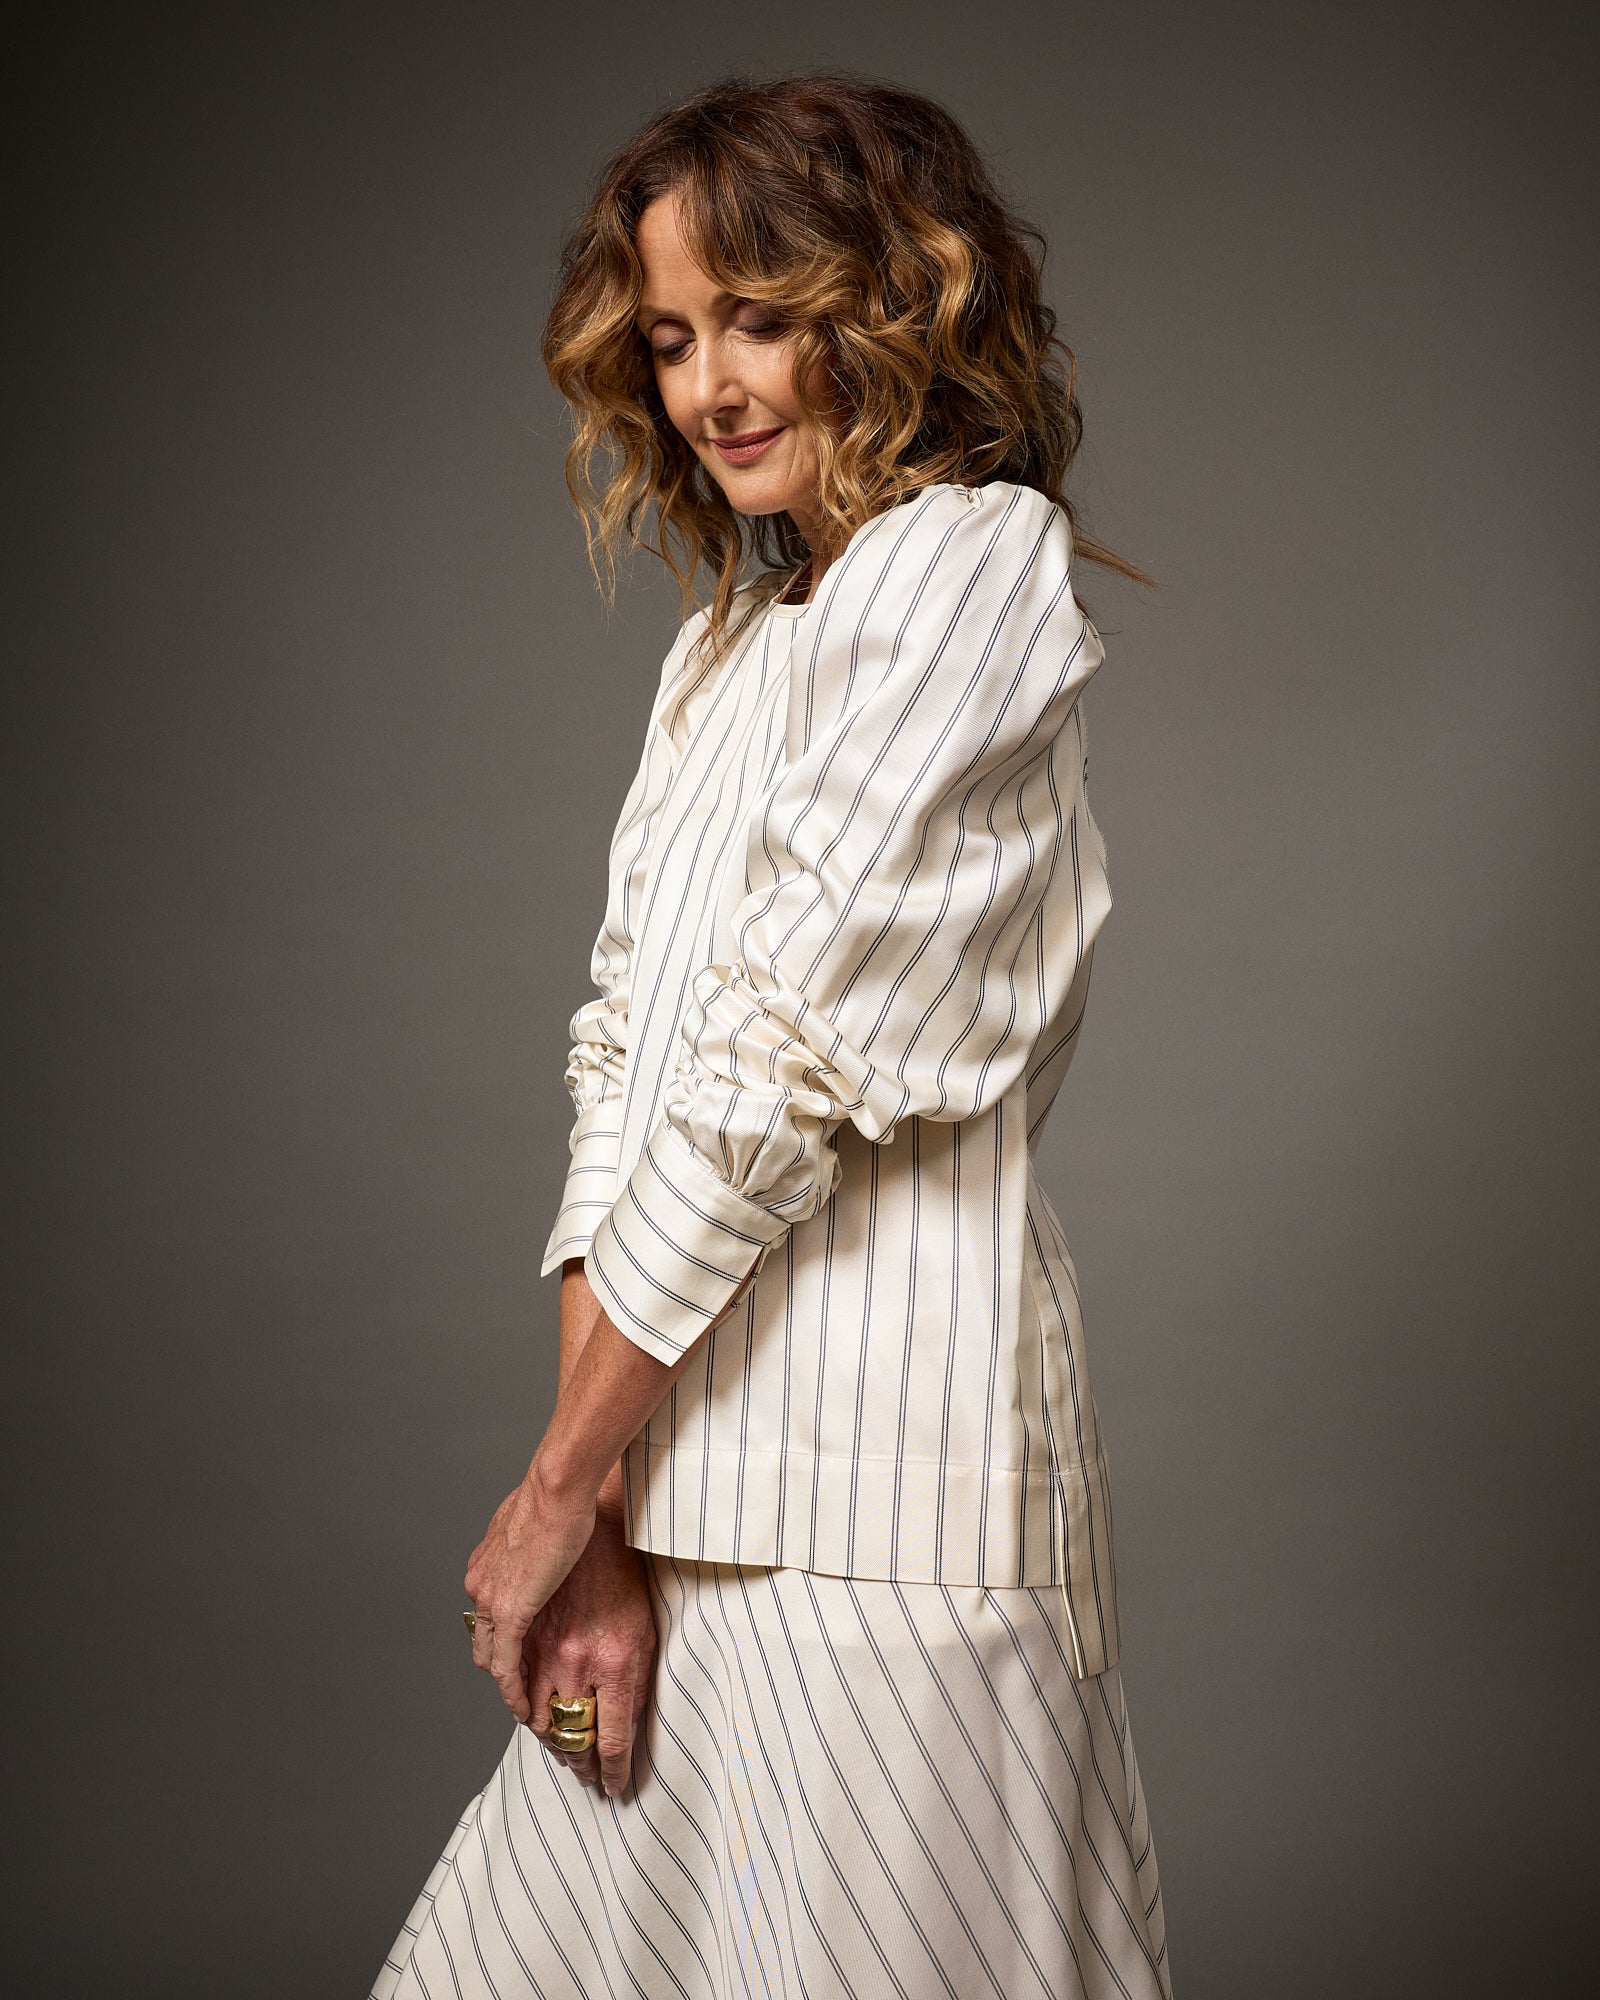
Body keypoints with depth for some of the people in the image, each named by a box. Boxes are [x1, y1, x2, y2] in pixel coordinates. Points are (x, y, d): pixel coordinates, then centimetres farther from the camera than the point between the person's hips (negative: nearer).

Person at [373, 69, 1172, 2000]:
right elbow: (629, 1045, 9)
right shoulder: (727, 643, 18)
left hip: (873, 1483, -7)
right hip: (692, 1479, 8)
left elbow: (792, 1050, -14)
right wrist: (597, 1524, -2)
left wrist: (559, 1479, -9)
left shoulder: (968, 560, -7)